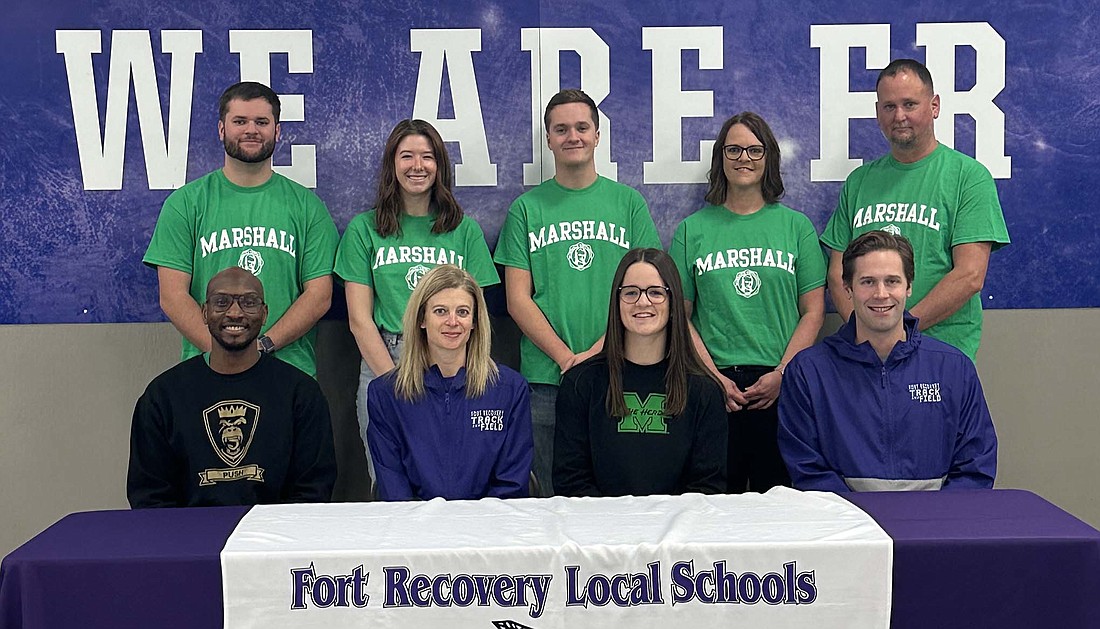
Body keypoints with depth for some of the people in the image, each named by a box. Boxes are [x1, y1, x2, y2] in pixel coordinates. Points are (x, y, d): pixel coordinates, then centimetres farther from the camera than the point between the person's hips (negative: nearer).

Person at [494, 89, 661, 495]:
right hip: (545, 375, 0)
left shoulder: (628, 202, 7)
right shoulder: (527, 208, 7)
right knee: (556, 497, 7)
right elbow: (518, 299, 2)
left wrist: (600, 351, -11)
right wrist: (566, 357, -10)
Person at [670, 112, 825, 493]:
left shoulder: (796, 226, 8)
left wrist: (782, 374, -7)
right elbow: (680, 315, 4)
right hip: (714, 382, 0)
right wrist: (714, 377, -7)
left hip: (782, 385, 1)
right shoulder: (692, 229, 7)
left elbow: (813, 311, 5)